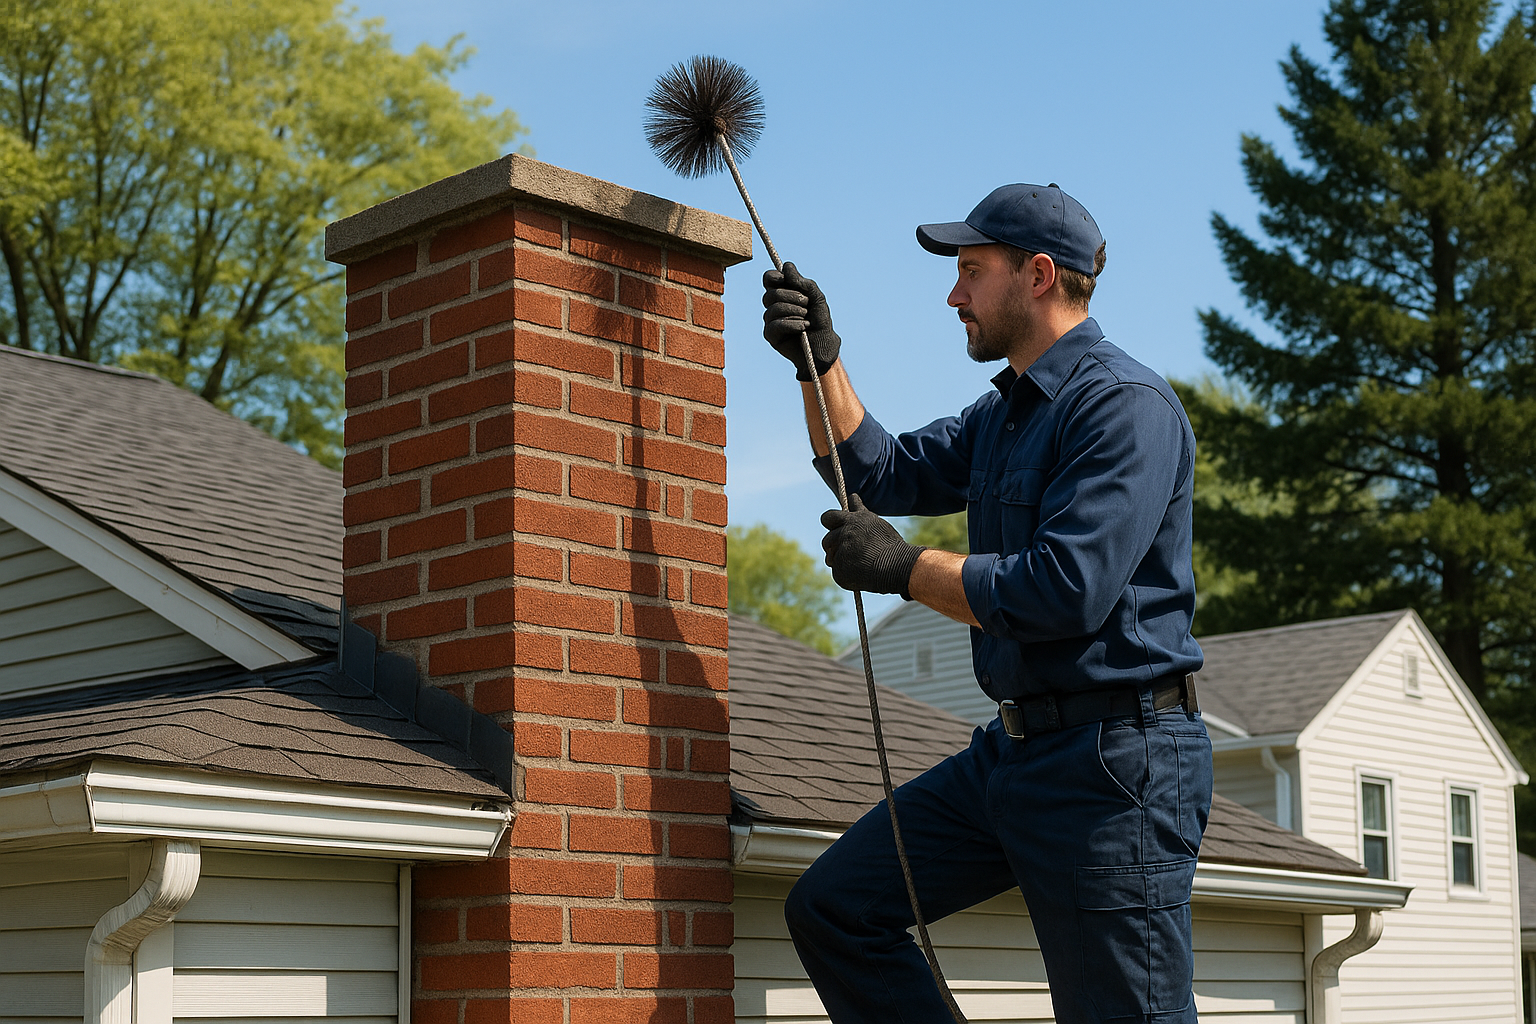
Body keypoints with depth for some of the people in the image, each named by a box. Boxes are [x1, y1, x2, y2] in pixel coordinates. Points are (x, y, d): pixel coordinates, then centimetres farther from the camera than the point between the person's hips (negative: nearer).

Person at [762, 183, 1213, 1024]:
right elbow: (881, 474, 21)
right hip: (1010, 752, 10)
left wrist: (903, 568, -14)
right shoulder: (1002, 412, 17)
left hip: (1115, 760, -9)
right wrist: (819, 357, 8)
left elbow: (1069, 592, -24)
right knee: (833, 908, 6)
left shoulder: (1125, 406, -14)